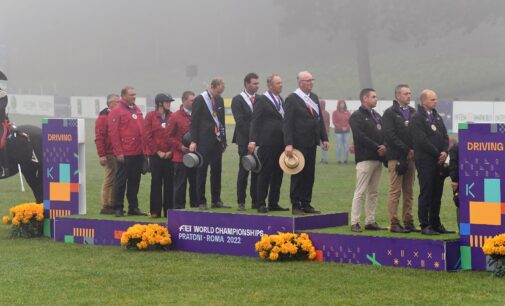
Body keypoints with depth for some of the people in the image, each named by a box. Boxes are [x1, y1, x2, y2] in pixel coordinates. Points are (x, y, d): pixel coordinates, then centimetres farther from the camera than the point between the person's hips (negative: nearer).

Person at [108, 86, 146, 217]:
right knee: (121, 181, -1)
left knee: (135, 181, 11)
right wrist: (118, 152, -14)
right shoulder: (117, 111, -6)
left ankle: (133, 207, 17)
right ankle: (118, 208, 4)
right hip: (125, 154, -7)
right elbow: (113, 133, -10)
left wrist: (143, 149, 14)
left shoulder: (137, 110, 15)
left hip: (138, 152, 7)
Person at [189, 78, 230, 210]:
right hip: (204, 141, -6)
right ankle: (201, 202, 2)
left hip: (217, 141, 6)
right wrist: (193, 141, -12)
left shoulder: (220, 100, 12)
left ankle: (216, 201, 12)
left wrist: (223, 140, 14)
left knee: (217, 171, 7)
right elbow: (194, 122, -7)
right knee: (201, 172, -2)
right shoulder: (200, 100, -6)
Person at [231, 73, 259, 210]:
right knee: (243, 172, -1)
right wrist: (252, 138, -13)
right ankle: (241, 202, 4)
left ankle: (256, 201, 7)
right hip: (245, 141, -4)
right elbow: (240, 121, -9)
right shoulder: (237, 100, -2)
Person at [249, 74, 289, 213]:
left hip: (280, 143, 7)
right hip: (267, 143, -7)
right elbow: (255, 121, -9)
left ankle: (274, 203, 16)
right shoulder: (261, 100, -5)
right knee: (265, 174, -3)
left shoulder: (280, 100, 17)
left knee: (277, 174, 10)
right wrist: (252, 141, -17)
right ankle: (261, 204, 1)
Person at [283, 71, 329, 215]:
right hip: (298, 143, -7)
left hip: (311, 143, 7)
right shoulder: (292, 99, -9)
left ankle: (306, 204, 16)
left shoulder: (314, 97, 13)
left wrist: (324, 138, 8)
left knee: (309, 175, 9)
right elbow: (287, 123, -13)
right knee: (297, 175, 0)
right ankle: (295, 206, 6)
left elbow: (319, 119, 16)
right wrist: (288, 144, -19)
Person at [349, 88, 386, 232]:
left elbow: (383, 134, 16)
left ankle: (370, 221, 14)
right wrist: (377, 147, -15)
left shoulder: (376, 116, 20)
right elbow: (360, 136, -15)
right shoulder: (357, 116, -4)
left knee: (373, 193, 9)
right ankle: (354, 223, -6)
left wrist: (384, 147, -4)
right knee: (360, 192, -8)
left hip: (378, 158, 8)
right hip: (365, 159, -8)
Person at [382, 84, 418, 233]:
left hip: (410, 156, 6)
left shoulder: (413, 112, 16)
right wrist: (406, 149, -12)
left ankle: (408, 222, 11)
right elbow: (389, 135, -10)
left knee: (409, 192, 7)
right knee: (395, 191, -5)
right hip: (396, 157, -6)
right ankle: (394, 223, -4)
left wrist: (414, 150, -2)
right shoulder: (390, 113, -1)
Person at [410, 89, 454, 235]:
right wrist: (437, 154, -11)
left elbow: (445, 136, 16)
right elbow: (422, 140, -15)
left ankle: (435, 224, 16)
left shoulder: (437, 117, 18)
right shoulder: (417, 118, -8)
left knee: (437, 194, 9)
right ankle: (425, 226, -3)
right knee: (426, 194, -6)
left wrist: (444, 152, -3)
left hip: (438, 161, 7)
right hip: (425, 161, -7)